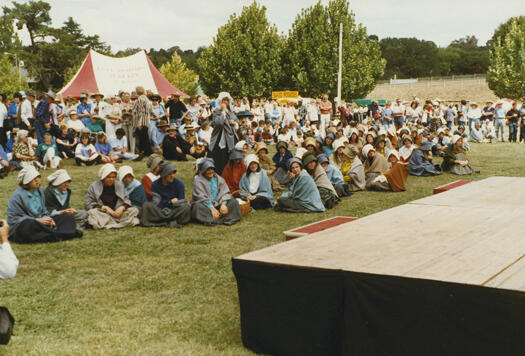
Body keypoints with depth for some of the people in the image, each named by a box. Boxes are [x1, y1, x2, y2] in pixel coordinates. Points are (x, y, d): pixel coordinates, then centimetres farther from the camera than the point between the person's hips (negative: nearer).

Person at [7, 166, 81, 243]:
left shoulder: (39, 191, 14)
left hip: (40, 224, 7)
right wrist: (38, 220, -19)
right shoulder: (17, 196, -8)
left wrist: (47, 218, -6)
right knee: (28, 224, -43)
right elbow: (13, 219, -14)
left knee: (68, 217, -4)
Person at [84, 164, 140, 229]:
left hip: (117, 213, 3)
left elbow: (126, 200, 8)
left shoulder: (119, 185, 11)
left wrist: (122, 207, -16)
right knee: (92, 212, -35)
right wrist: (104, 207, -15)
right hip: (101, 213, -3)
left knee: (134, 210, -16)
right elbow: (87, 204, -5)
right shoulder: (94, 186, 1)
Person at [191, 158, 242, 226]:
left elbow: (225, 193, 1)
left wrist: (223, 204, -20)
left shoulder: (219, 179, 11)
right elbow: (201, 197, -14)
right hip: (204, 205, -4)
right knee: (197, 206, -35)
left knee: (233, 201, -16)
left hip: (217, 204, 4)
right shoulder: (198, 180, -3)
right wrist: (212, 209, -24)